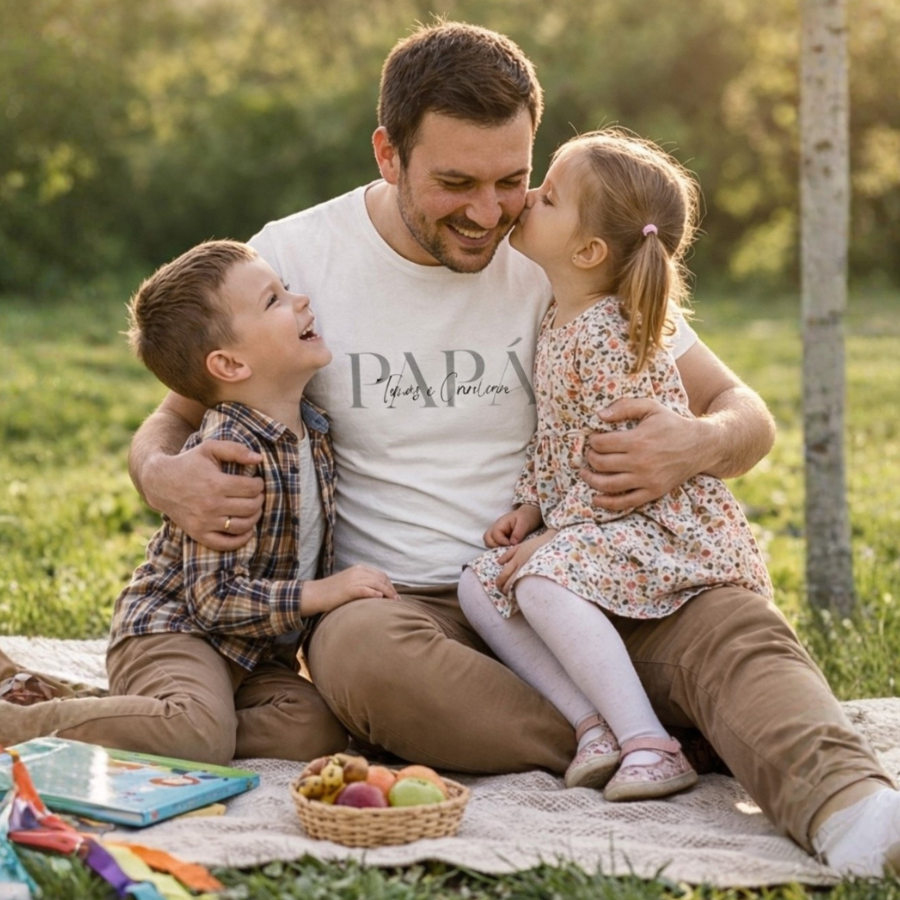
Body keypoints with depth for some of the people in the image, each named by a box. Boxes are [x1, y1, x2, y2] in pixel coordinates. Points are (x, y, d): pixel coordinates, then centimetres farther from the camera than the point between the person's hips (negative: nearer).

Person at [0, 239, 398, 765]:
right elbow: (214, 598, -23)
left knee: (318, 731, -18)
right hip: (174, 630, -8)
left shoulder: (317, 434, 5)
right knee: (202, 737, -34)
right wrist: (320, 594, -22)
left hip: (259, 653, 8)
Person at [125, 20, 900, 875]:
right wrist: (166, 477, -17)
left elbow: (746, 414, 5)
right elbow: (170, 423, 9)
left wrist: (699, 444, -21)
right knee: (366, 649, -38)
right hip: (395, 603, -1)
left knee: (732, 620, -29)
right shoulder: (295, 256, 0)